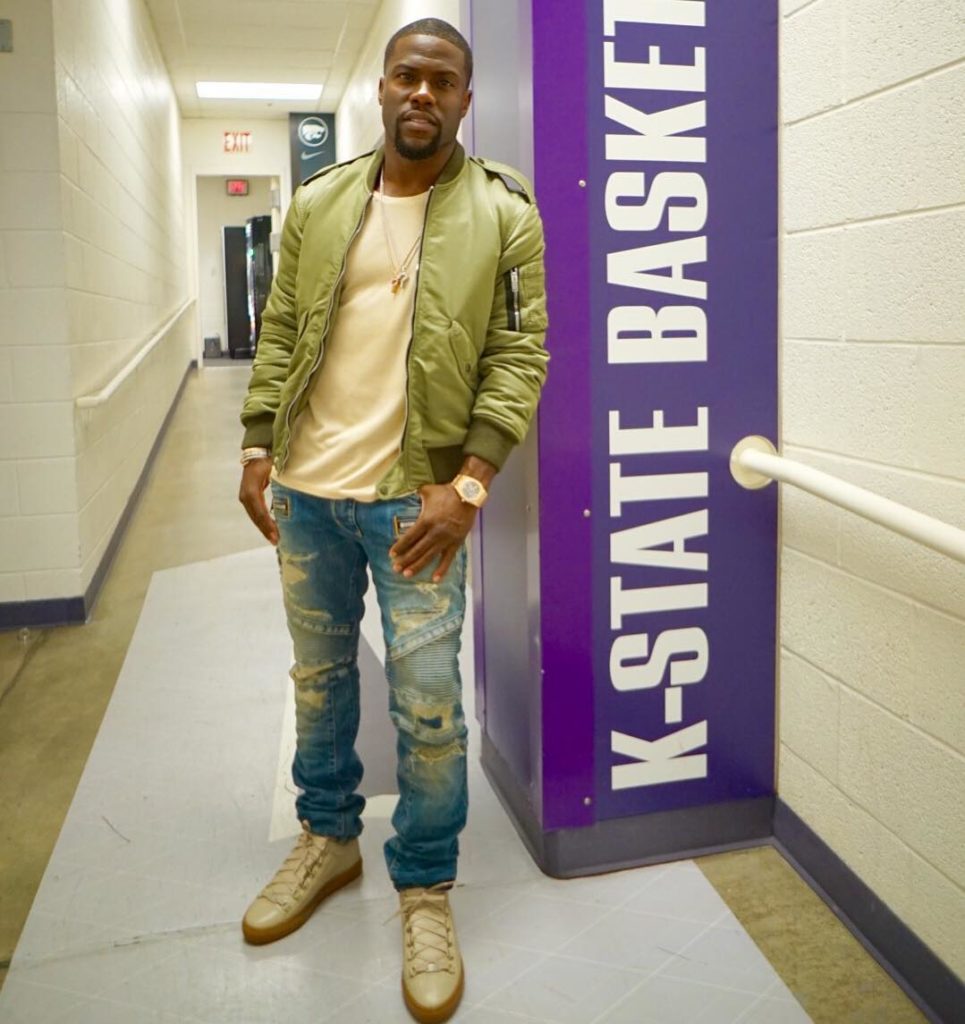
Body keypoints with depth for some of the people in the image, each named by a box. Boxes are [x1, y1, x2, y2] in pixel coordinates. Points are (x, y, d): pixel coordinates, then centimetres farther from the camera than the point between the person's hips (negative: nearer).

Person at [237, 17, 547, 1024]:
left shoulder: (503, 212, -3)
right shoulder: (319, 202, 8)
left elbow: (519, 354, -7)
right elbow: (280, 331, 11)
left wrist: (468, 484, -17)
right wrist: (257, 450, 3)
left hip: (415, 498, -4)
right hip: (306, 489, 4)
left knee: (428, 706, 1)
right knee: (318, 676, 18)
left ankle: (426, 888, 23)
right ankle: (328, 838, 40)